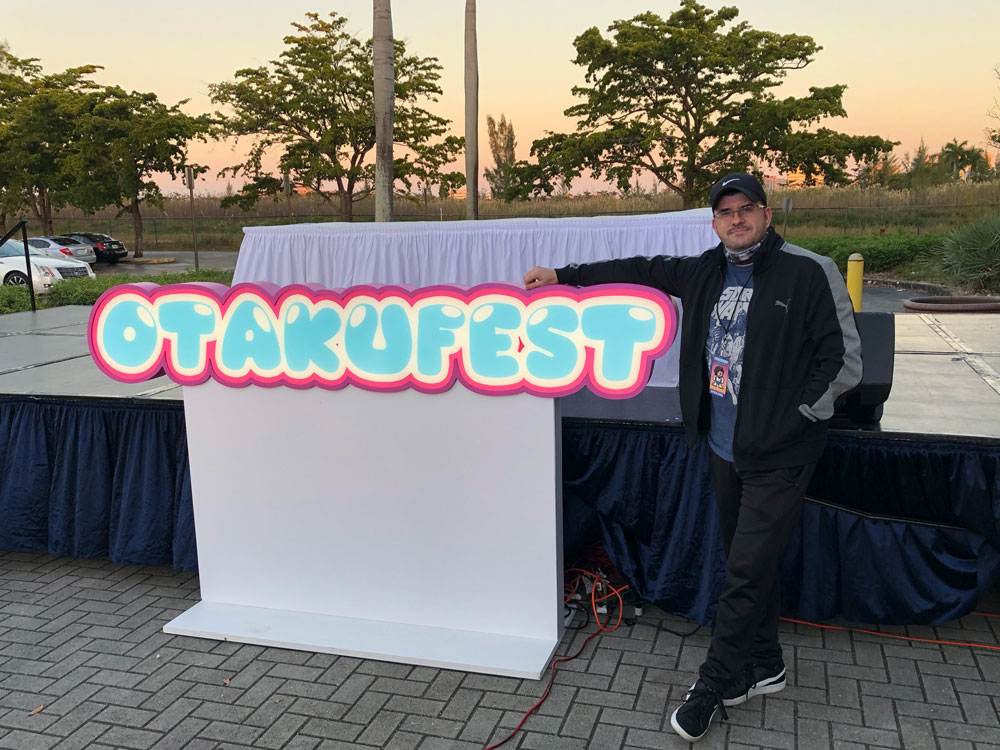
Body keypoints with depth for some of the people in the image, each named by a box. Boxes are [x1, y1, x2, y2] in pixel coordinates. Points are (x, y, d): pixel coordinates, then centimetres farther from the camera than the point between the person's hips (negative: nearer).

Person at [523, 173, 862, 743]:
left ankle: (714, 686, 14)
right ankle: (765, 667, 35)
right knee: (748, 562, 17)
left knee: (747, 572, -1)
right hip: (726, 450, 6)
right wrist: (565, 276, 14)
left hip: (779, 457, -6)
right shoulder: (707, 273, 7)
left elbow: (845, 361, -8)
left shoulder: (810, 273, -9)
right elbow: (642, 271, 15)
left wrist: (792, 417, -9)